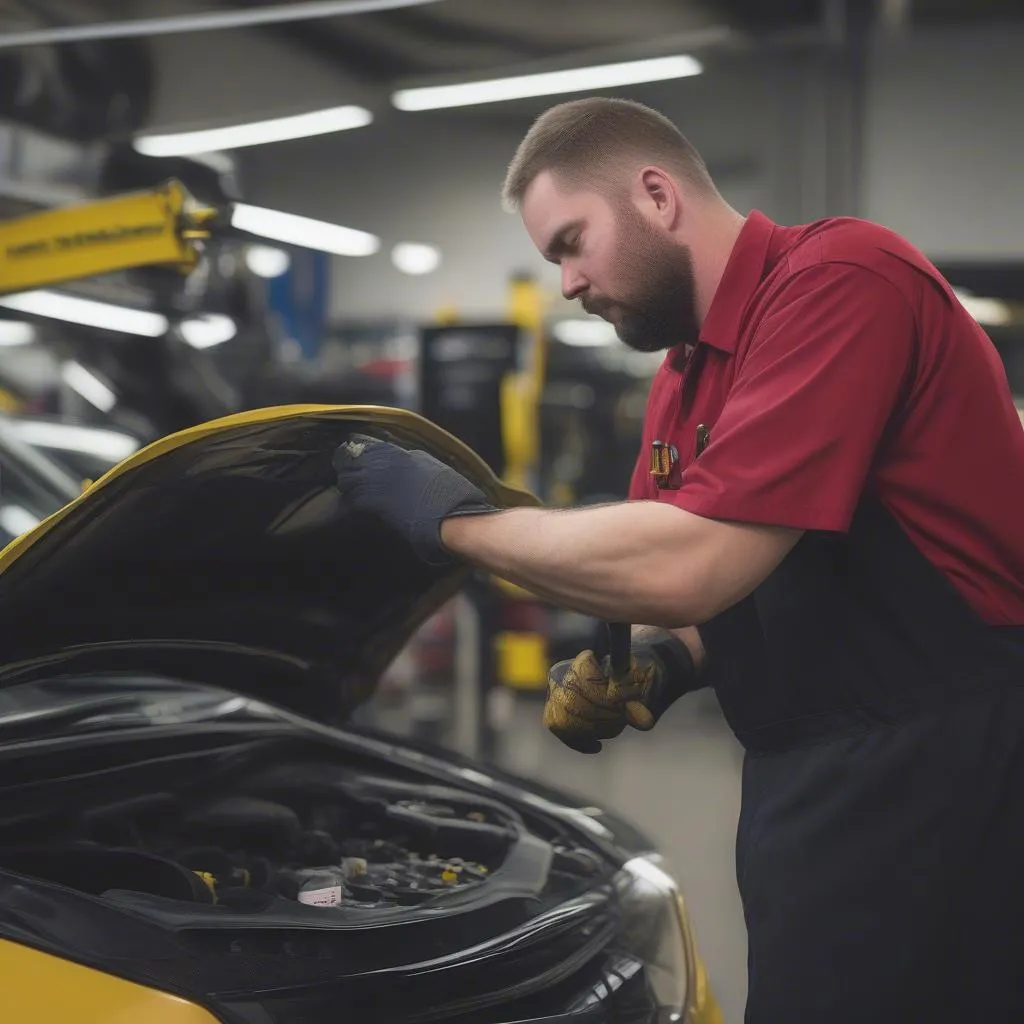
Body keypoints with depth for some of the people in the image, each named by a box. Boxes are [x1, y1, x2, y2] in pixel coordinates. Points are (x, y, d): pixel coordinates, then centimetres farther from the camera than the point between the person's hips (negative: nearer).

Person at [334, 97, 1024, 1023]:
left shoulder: (840, 282, -17)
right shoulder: (685, 378, 12)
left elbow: (686, 565, -25)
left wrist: (458, 521, -14)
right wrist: (659, 665, -1)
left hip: (930, 778, -9)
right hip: (812, 775, 9)